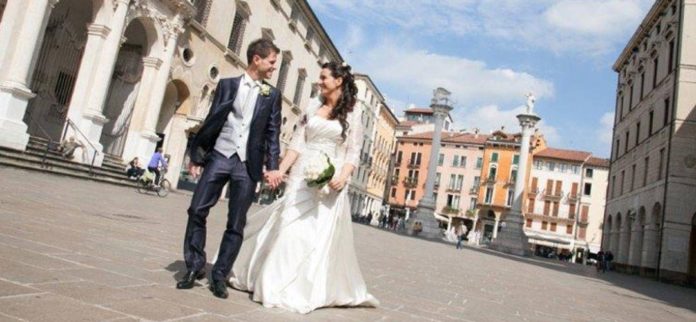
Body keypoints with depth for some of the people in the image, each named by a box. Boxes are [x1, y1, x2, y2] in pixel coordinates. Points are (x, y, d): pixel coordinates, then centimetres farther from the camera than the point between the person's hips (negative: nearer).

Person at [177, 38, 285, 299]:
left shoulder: (273, 95, 9)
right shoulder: (227, 84, 7)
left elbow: (273, 133, 5)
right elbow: (211, 121, 7)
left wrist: (273, 167, -7)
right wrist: (196, 155, 3)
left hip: (248, 163, 0)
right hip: (219, 156, 0)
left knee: (236, 224, 1)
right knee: (197, 211, -2)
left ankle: (219, 276, 12)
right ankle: (194, 267, 14)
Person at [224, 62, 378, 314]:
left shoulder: (352, 116, 4)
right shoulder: (312, 107, 11)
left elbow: (353, 154, -1)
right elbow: (297, 143, 8)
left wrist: (343, 177, -18)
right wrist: (281, 170, -2)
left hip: (330, 182, -2)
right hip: (302, 177, 2)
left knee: (320, 235, 0)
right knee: (289, 228, 1)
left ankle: (302, 290, 12)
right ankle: (277, 284, 13)